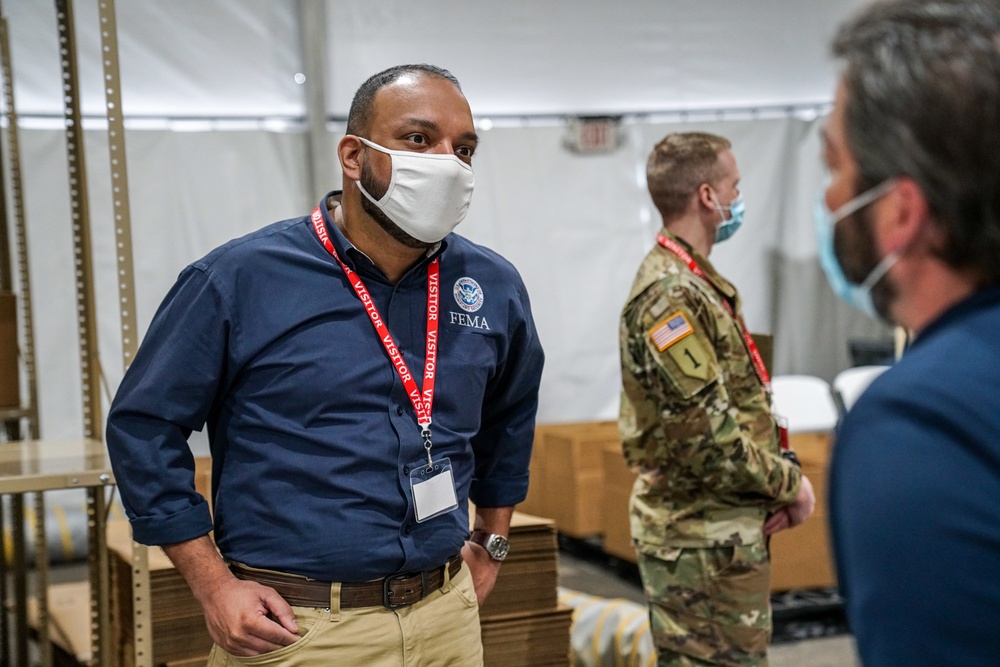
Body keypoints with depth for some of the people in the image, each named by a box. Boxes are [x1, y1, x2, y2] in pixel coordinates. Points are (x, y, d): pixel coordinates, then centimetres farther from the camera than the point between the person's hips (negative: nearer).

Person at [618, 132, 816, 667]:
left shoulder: (699, 283, 15)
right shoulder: (669, 293, -19)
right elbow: (704, 432, -23)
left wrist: (782, 476, 6)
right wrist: (788, 483, -12)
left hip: (727, 529, 10)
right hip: (701, 537, -10)